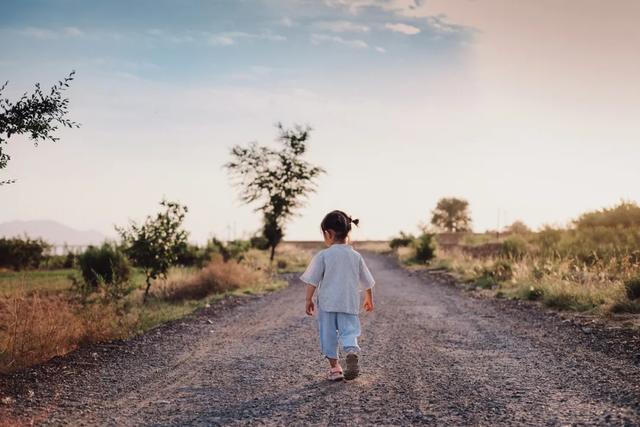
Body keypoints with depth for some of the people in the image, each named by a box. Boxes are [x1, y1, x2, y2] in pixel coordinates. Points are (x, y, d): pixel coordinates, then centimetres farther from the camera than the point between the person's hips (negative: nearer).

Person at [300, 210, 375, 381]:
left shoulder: (323, 256, -7)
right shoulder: (356, 256, 4)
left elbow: (312, 281, -8)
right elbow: (367, 282, 13)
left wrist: (308, 300, 1)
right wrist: (369, 299, 27)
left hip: (327, 303, -2)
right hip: (349, 303, 2)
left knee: (328, 333, 9)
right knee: (349, 330, 5)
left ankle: (334, 366, 12)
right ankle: (352, 354, -23)